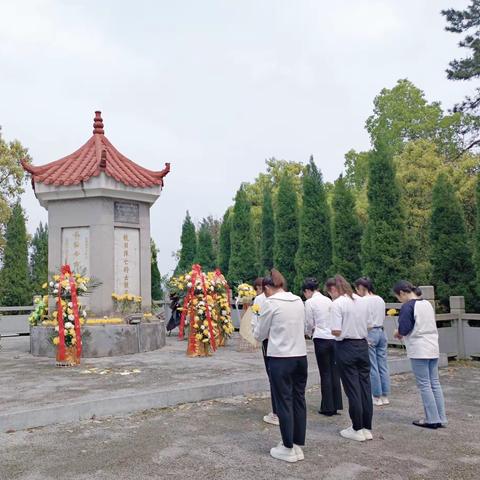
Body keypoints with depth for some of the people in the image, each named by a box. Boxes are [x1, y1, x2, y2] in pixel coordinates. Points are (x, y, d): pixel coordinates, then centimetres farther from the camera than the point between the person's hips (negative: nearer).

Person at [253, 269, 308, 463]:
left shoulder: (271, 303, -10)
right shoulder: (298, 301, 8)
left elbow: (259, 335, -2)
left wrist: (270, 332, 20)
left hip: (281, 359, -6)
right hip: (301, 357, 6)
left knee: (284, 402, 5)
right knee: (299, 400, 12)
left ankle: (288, 449, 14)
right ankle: (298, 446, 22)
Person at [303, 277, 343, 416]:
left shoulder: (310, 302, -6)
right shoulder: (328, 300, 9)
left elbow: (309, 323, -3)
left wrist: (308, 333, 18)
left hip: (321, 339, -5)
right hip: (334, 337, 5)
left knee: (325, 373, 2)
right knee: (334, 371, 10)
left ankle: (328, 407, 9)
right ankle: (336, 405, 16)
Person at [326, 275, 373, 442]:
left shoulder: (337, 304, -13)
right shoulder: (362, 301, 7)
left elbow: (336, 331, -18)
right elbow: (368, 326, 12)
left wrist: (331, 331, 3)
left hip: (346, 347, -6)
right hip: (363, 345, 6)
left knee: (352, 389, 3)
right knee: (365, 387, 10)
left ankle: (357, 429, 12)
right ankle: (367, 428, 18)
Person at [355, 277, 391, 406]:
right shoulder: (380, 299, 10)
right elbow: (383, 318, 13)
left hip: (369, 333, -7)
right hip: (381, 332, 7)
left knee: (372, 367, 2)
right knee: (383, 366, 11)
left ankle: (377, 397, 8)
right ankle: (385, 396, 17)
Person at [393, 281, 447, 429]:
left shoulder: (408, 306, -14)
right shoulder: (427, 303, 12)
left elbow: (403, 329, -17)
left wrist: (398, 333, 5)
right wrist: (403, 333, 14)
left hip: (419, 351, -8)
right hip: (433, 348, 8)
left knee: (424, 385, 0)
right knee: (435, 383, 11)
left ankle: (432, 419, 4)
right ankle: (441, 418, 15)